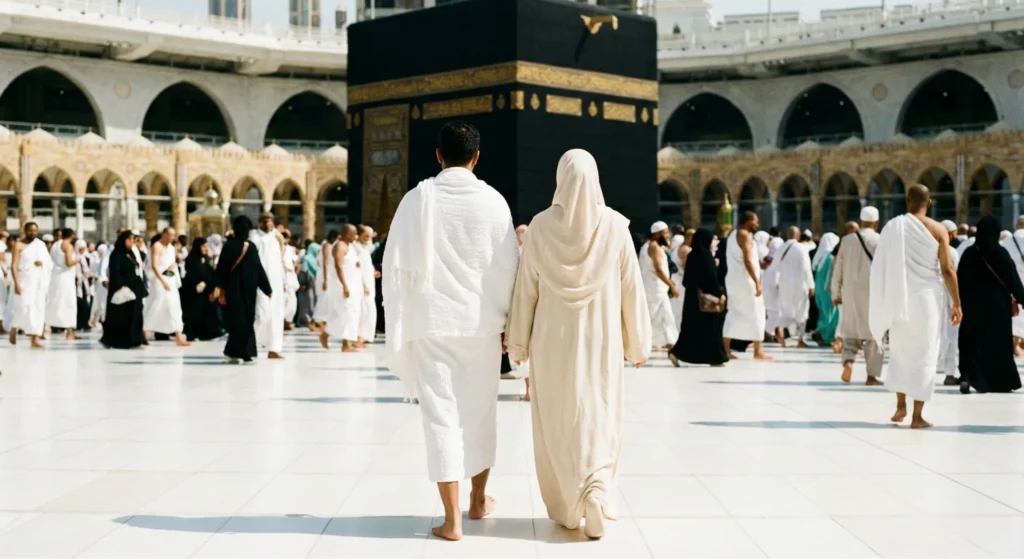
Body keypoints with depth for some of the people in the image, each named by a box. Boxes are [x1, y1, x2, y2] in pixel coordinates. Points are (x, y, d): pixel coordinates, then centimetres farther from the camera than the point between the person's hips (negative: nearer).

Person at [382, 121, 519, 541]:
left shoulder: (418, 199, -5)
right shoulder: (492, 201, -3)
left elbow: (396, 264, -2)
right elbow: (508, 265, 0)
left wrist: (397, 323, 7)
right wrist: (508, 319, 11)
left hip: (431, 322, -1)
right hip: (481, 322, 1)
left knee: (441, 414, 2)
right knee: (479, 411, 16)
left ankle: (452, 519, 1)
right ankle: (479, 500, 32)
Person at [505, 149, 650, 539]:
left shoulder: (541, 226, -6)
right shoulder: (614, 225, -7)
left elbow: (526, 288, -2)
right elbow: (631, 287, -3)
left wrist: (518, 341, 8)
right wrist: (637, 342, 7)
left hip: (553, 340, 0)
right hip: (600, 340, 0)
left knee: (557, 425, 11)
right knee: (599, 422, 10)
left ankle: (567, 508, 16)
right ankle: (596, 492, -9)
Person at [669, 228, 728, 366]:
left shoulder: (693, 255, 10)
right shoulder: (706, 255, -13)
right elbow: (711, 277, -16)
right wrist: (719, 293, -9)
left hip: (692, 295, 8)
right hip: (706, 297, -8)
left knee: (691, 326, 9)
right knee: (709, 326, 1)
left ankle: (676, 352, -2)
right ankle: (715, 358, 7)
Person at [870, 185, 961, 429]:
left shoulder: (892, 226, 1)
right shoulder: (937, 230, -4)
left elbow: (880, 266, 2)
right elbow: (948, 270, -7)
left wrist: (882, 302, 11)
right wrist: (956, 303, 0)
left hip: (899, 297, 2)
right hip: (926, 297, -2)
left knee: (900, 350, 19)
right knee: (924, 353, 4)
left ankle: (900, 405, 14)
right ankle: (917, 415, 3)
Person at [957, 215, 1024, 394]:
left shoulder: (968, 253, 0)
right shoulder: (1000, 253, -11)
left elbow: (961, 282, 5)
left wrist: (962, 303, 14)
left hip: (972, 305, 3)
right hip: (997, 305, -3)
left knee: (971, 342, 6)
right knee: (998, 343, 7)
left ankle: (966, 376, -10)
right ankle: (1000, 382, 12)